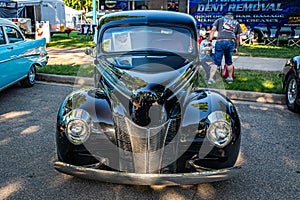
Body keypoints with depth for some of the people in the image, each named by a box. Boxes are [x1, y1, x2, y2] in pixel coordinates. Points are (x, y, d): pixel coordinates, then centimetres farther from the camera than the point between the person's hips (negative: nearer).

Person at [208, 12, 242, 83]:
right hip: (231, 42, 2)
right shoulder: (236, 23, 25)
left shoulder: (220, 20, 20)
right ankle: (230, 77, 27)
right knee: (229, 62, 19)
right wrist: (236, 48, 28)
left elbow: (213, 30, 6)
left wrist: (210, 41, 3)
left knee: (216, 62, -4)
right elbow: (237, 37, 22)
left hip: (220, 42, -2)